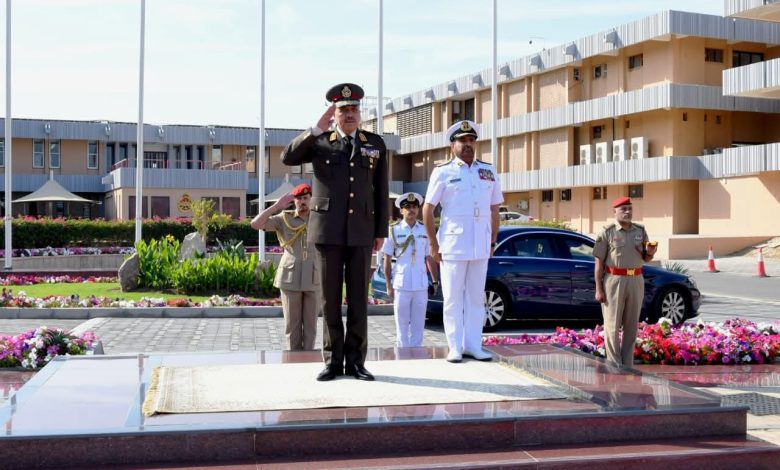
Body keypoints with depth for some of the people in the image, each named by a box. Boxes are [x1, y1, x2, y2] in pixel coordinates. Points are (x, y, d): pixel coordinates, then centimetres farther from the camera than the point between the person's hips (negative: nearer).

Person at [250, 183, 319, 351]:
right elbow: (255, 224, -6)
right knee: (292, 323, 3)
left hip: (314, 278, 1)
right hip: (290, 278, -1)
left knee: (310, 322, 4)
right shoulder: (283, 219, 2)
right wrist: (277, 206, -8)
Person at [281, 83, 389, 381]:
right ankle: (333, 360, 9)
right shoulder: (320, 143, 5)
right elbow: (288, 158, -12)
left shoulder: (375, 144, 8)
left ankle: (355, 361, 8)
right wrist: (318, 129, -16)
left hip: (360, 232, 1)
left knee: (358, 298, 2)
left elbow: (380, 191, 8)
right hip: (327, 231, -1)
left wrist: (381, 231, 4)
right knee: (330, 298, 2)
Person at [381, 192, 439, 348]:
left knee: (418, 325, 7)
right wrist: (388, 285, -1)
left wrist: (435, 281, 9)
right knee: (402, 324, 3)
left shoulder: (424, 231, 8)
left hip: (421, 285, 2)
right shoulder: (394, 231, 1)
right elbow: (387, 260, 3)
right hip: (401, 285, -2)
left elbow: (429, 258, 13)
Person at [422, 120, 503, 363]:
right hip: (453, 246, -4)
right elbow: (427, 210, -1)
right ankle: (455, 347, 8)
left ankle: (473, 345, 15)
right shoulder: (443, 172, 0)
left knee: (476, 298, 8)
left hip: (480, 247, 4)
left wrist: (493, 242, 10)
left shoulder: (489, 172, 12)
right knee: (453, 299, 1)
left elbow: (494, 210, 16)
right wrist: (434, 245, -4)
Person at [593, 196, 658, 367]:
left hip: (635, 281, 5)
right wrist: (598, 289, -11)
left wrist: (650, 252, -8)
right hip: (614, 281, -5)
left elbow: (646, 259, 17)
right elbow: (599, 262, -6)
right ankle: (614, 366, 4)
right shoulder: (607, 232, -3)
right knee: (612, 325, -2)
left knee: (631, 326, 9)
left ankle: (627, 365, 18)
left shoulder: (640, 231, 10)